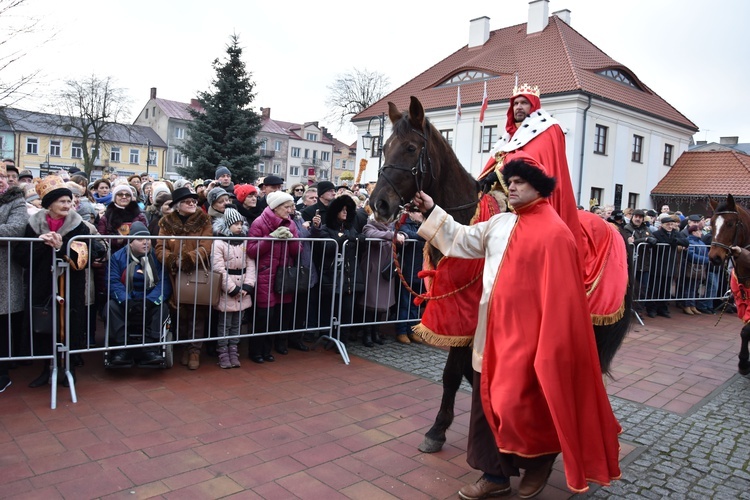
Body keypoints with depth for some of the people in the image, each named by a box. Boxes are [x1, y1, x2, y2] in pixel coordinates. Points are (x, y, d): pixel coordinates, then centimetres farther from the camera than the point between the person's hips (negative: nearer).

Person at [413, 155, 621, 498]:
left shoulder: (553, 232, -12)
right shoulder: (500, 223, 10)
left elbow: (557, 292, -15)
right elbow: (463, 239, 16)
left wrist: (546, 341, -18)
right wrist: (431, 211, 9)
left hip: (525, 332, -7)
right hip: (494, 329, 7)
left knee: (521, 403, 2)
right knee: (490, 400, 11)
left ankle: (541, 459, 32)